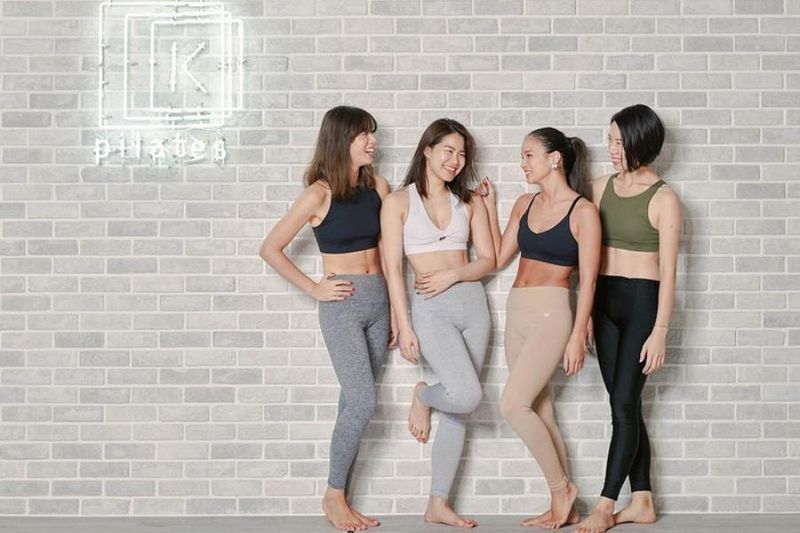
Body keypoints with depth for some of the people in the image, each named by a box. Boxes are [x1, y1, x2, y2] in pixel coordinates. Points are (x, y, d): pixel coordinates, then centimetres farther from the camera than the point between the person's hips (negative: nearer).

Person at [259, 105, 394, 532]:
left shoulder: (378, 186, 7)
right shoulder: (320, 194, -8)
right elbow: (270, 249, -5)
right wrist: (313, 289, -6)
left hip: (378, 300, 5)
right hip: (341, 303, -5)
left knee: (354, 401, 7)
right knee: (363, 401, -12)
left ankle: (341, 496, 14)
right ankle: (333, 494, 4)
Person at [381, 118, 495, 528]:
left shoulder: (469, 203, 10)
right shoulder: (399, 202, -1)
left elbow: (488, 259, 9)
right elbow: (393, 268, -5)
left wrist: (453, 274, -10)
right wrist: (404, 328, -10)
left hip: (472, 302, 4)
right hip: (431, 309, -4)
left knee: (458, 410, 4)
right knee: (467, 396, -20)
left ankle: (438, 505, 13)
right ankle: (422, 397, 16)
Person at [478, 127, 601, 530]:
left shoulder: (583, 212, -8)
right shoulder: (524, 205, 11)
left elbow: (587, 281, -9)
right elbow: (499, 257, 12)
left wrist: (577, 337, -13)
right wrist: (489, 206, 11)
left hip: (551, 315, -7)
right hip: (516, 314, 7)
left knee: (513, 406, -14)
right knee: (539, 412, 9)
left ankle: (562, 488, 4)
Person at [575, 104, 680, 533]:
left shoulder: (663, 199, -8)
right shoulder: (603, 187, 9)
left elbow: (668, 271, -10)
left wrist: (659, 331, -14)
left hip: (642, 302, -6)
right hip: (605, 301, 6)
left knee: (624, 404, -7)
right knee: (625, 405, 8)